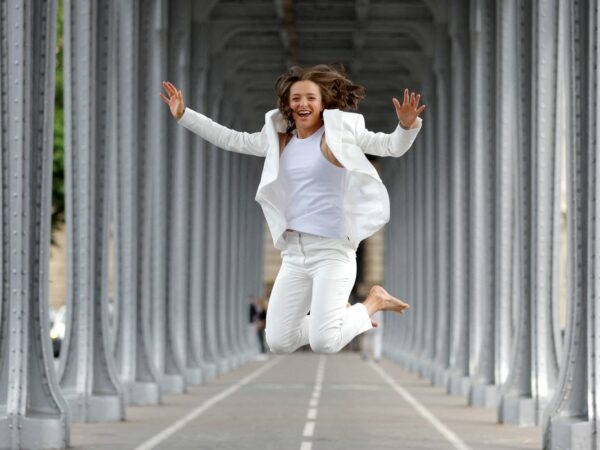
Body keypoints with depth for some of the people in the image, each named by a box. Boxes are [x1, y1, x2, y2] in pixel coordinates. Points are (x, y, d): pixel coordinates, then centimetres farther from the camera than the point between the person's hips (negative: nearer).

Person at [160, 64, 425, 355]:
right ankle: (336, 315, 27)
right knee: (279, 343, 0)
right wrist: (183, 115, 12)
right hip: (293, 252, 6)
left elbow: (392, 147, -8)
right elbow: (229, 139, 17)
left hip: (333, 249, -6)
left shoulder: (342, 130, -3)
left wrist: (407, 126, -30)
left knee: (324, 344, -17)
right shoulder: (278, 138, 11)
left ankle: (373, 302, 12)